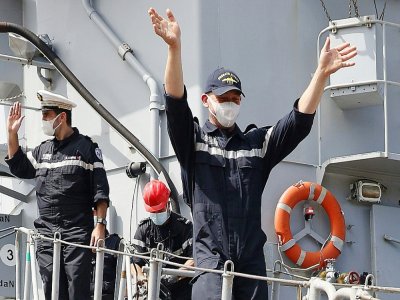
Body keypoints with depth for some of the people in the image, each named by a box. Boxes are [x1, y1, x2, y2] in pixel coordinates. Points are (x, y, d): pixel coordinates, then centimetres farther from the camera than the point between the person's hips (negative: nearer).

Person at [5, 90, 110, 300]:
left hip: (77, 233, -6)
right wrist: (12, 133, 18)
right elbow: (19, 168, 26)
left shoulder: (86, 147, 0)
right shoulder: (43, 150, 17)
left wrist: (100, 224, -14)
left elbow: (100, 190, -5)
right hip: (46, 233, 6)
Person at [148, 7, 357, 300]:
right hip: (211, 258, -4)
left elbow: (299, 121, 5)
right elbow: (176, 103, -8)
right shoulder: (193, 140, 8)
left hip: (252, 259, 4)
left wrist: (322, 73, -10)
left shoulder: (258, 143, 17)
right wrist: (174, 47, -25)